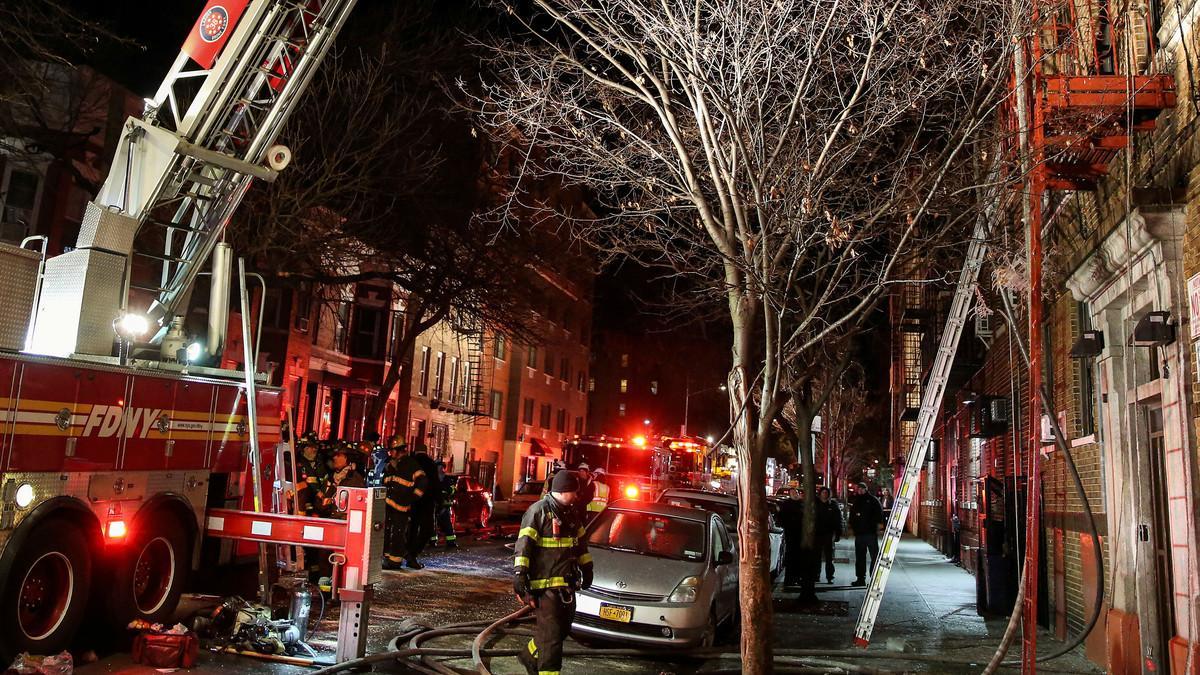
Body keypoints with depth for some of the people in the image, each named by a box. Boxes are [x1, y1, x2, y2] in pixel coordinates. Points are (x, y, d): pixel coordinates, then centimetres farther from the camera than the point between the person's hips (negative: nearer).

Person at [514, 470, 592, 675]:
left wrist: (587, 568, 25)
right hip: (544, 584, -8)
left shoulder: (571, 513, 14)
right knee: (552, 634, -8)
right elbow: (524, 545, -15)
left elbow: (581, 543, 25)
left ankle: (530, 655, 37)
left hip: (567, 584, 8)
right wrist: (519, 574, -20)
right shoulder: (538, 511, -11)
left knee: (562, 629, 17)